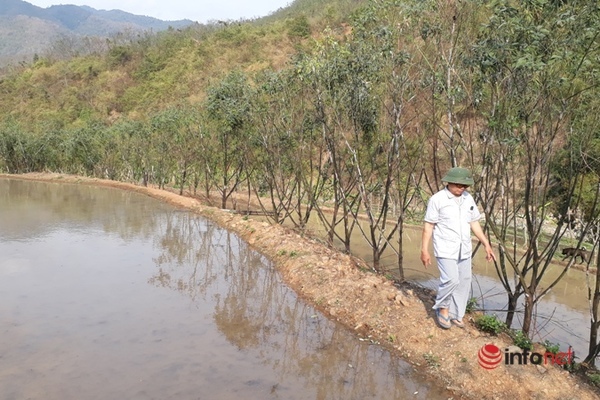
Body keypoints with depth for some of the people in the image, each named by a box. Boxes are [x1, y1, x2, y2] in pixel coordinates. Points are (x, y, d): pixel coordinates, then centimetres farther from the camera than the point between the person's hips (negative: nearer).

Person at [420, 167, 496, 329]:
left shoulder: (468, 198, 5)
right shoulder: (437, 199, -11)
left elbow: (474, 223, 13)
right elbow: (428, 226, -9)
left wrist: (487, 245, 10)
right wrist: (424, 250, -12)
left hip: (464, 249, 6)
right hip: (445, 248, -6)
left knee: (464, 282, 8)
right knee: (451, 279, -17)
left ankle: (455, 314, 23)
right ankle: (442, 308, 8)